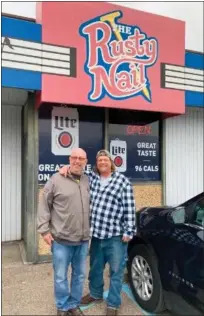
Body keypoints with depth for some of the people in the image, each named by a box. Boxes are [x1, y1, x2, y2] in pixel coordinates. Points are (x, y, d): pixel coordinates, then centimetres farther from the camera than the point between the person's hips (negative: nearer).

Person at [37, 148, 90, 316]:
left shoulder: (88, 181, 5)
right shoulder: (56, 179, -8)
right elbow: (44, 206, -4)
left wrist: (91, 230, 12)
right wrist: (44, 229, -8)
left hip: (83, 239, 4)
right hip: (61, 239, -4)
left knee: (80, 275, 17)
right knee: (60, 276, 9)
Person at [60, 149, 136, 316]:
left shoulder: (123, 181, -7)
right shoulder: (91, 177, 6)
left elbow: (130, 208, -9)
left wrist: (129, 231, -12)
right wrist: (67, 167, -6)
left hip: (116, 235, -4)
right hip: (96, 233, 5)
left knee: (116, 271, 9)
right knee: (95, 267, 22)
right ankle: (95, 294, 45)